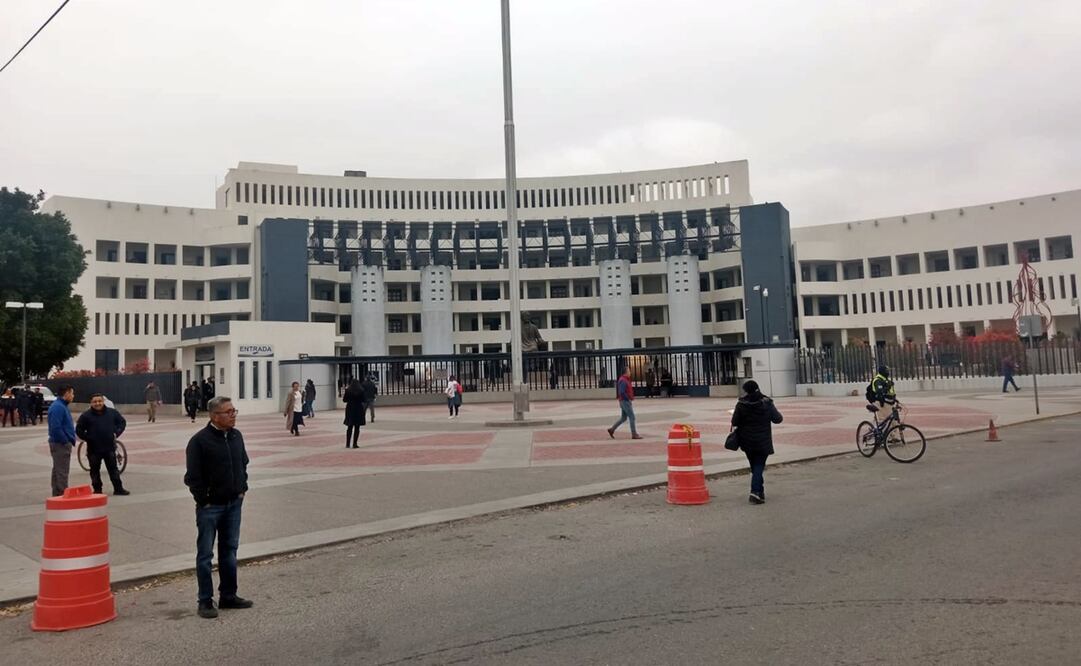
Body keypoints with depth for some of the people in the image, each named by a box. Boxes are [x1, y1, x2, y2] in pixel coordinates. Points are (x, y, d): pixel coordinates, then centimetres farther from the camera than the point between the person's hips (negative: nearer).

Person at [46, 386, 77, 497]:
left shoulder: (63, 406, 14)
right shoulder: (58, 407, -19)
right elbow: (56, 428, -25)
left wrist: (71, 440, 12)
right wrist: (66, 441, -18)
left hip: (62, 443, 11)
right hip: (61, 444, -11)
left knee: (58, 470, 17)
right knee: (62, 471, -6)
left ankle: (57, 495, 26)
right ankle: (62, 495, -2)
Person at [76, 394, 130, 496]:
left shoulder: (112, 412, 2)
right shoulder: (86, 415, -5)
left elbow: (122, 422, 14)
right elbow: (79, 430, 0)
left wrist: (116, 433, 3)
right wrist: (88, 438, -6)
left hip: (110, 447, 1)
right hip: (93, 449, -1)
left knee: (113, 469, 7)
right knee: (95, 471, 8)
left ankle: (118, 489, 11)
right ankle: (97, 490, 18)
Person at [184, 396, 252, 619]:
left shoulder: (236, 436, 5)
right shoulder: (200, 441, -15)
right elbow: (193, 476, -14)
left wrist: (242, 489, 10)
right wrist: (204, 501, -12)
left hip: (234, 503, 6)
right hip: (210, 506, -6)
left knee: (229, 550, 14)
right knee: (205, 554, 4)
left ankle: (228, 596, 24)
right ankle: (205, 601, 12)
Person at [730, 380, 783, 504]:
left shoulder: (741, 405, -10)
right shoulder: (767, 403, -9)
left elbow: (734, 423, -7)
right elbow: (778, 419, -1)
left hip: (747, 441, 1)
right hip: (763, 442, -1)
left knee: (755, 466, 16)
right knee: (759, 465, 2)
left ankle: (760, 491, 27)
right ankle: (755, 492, -14)